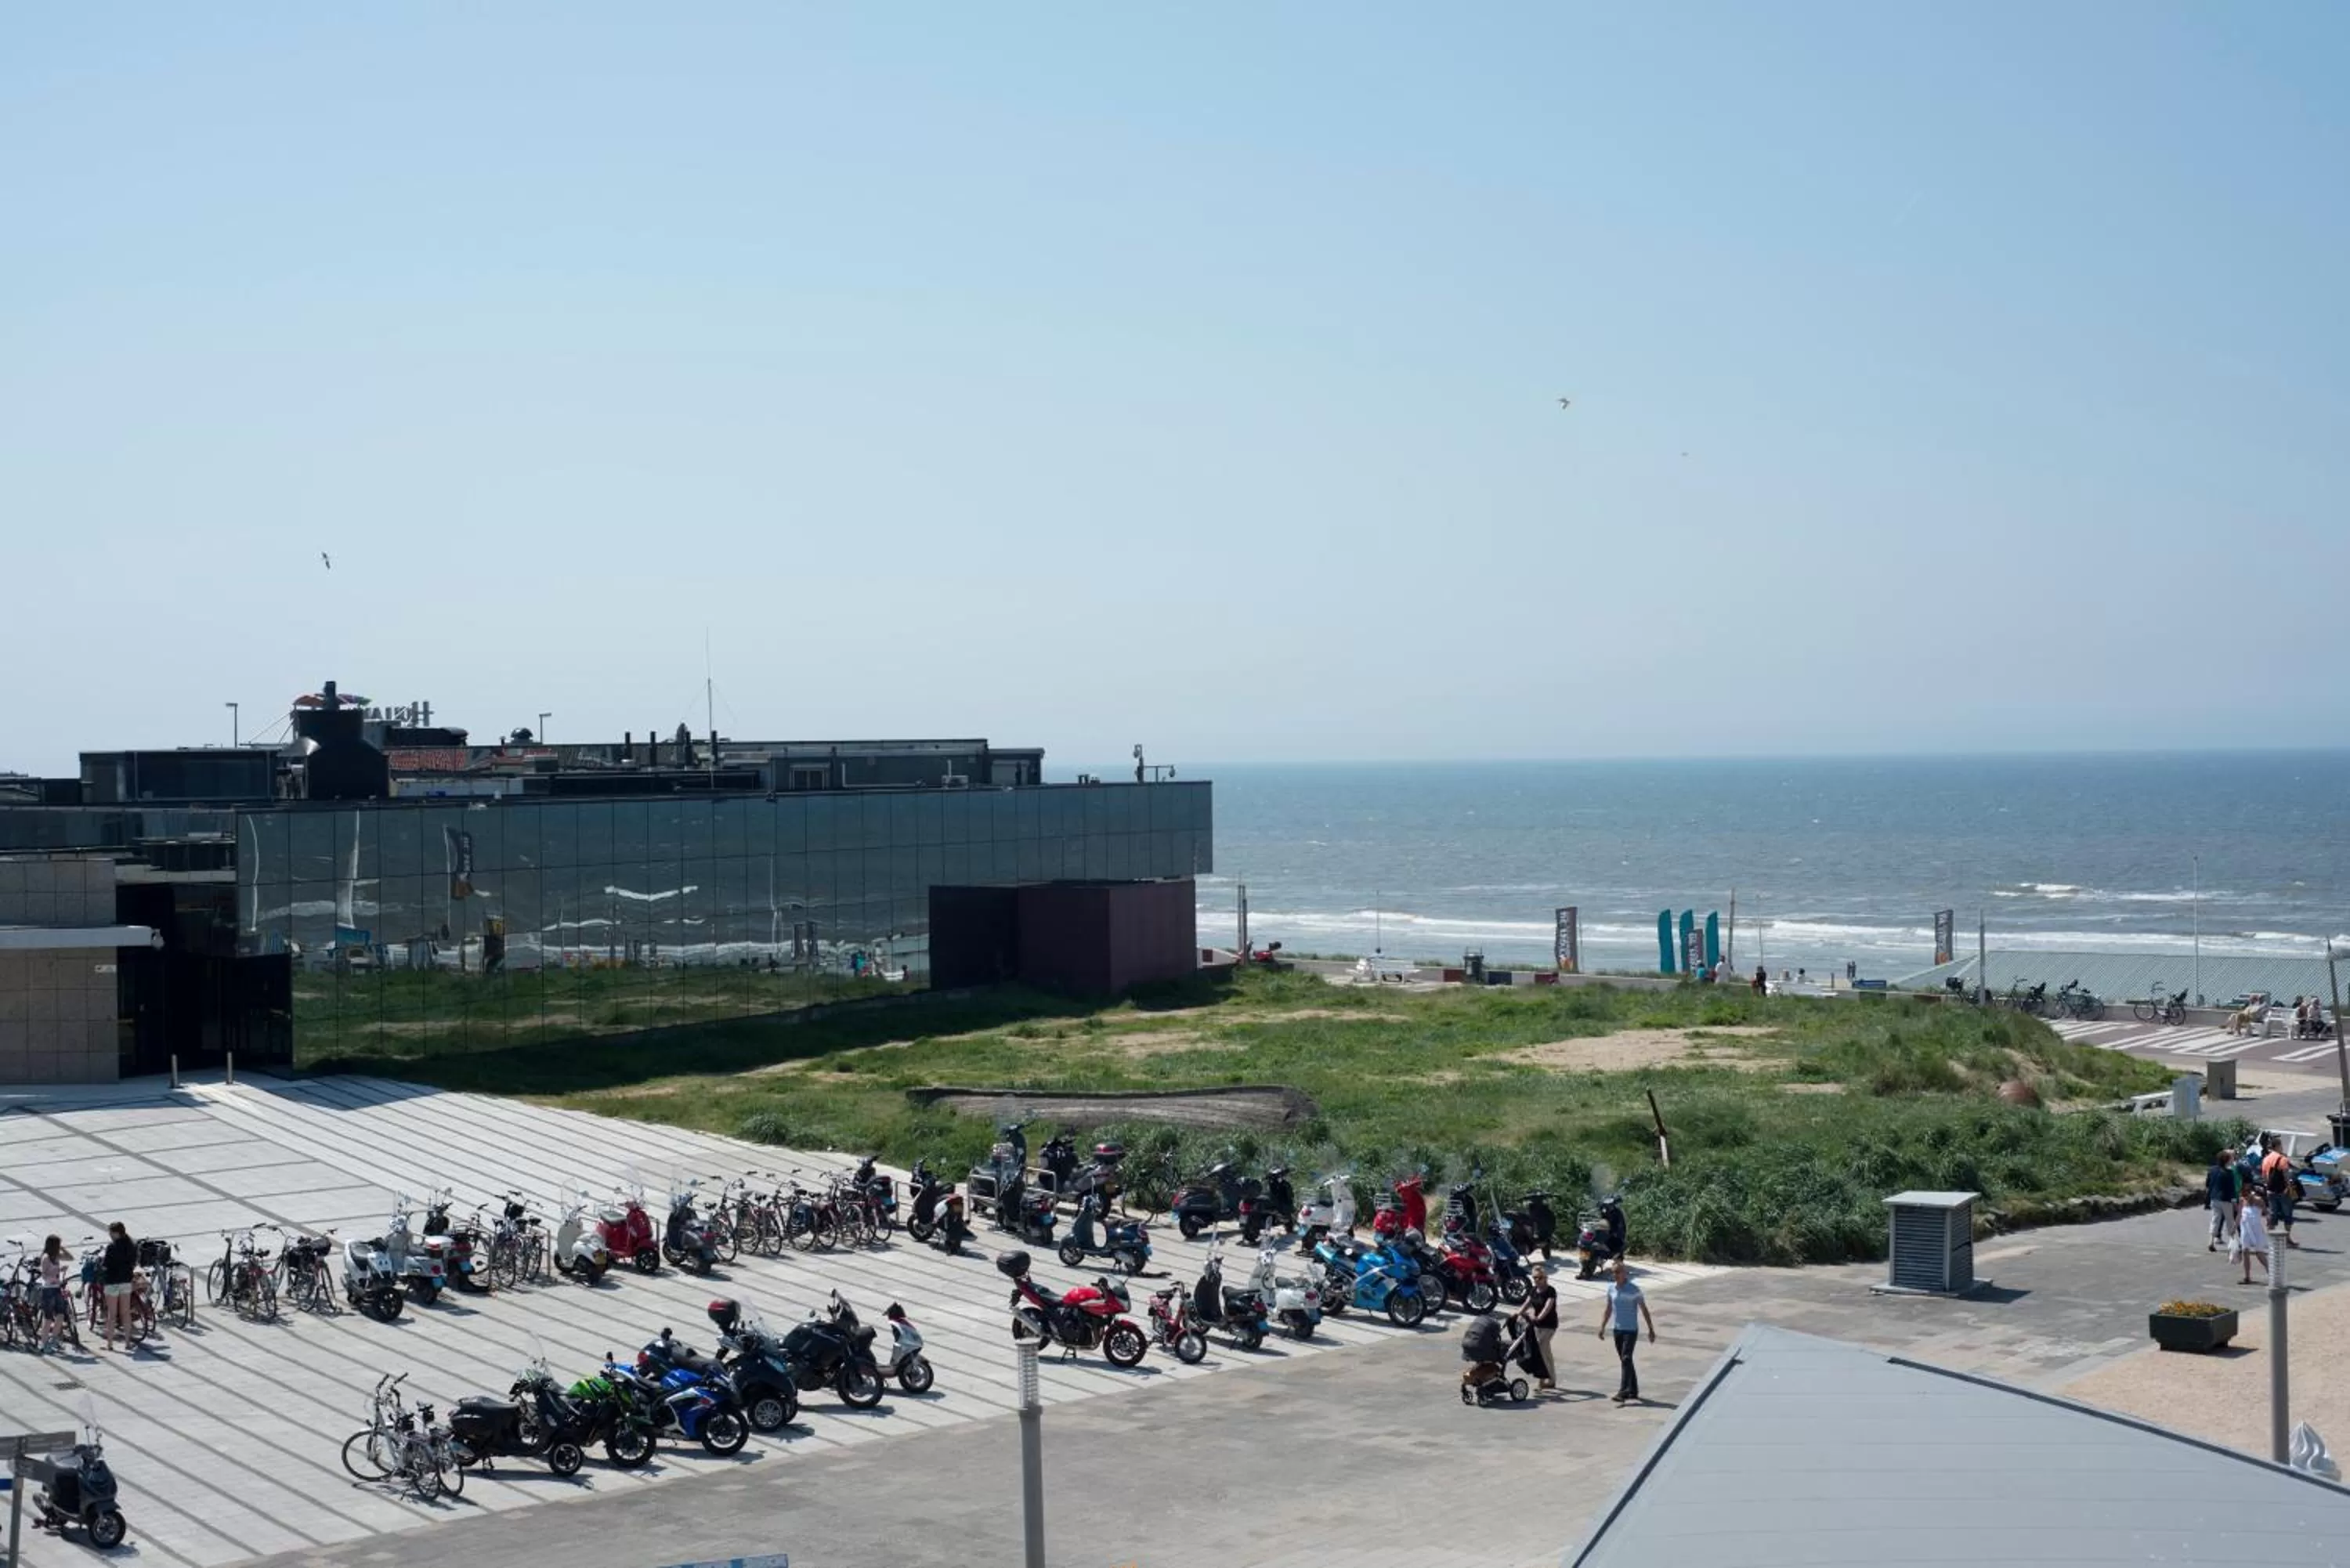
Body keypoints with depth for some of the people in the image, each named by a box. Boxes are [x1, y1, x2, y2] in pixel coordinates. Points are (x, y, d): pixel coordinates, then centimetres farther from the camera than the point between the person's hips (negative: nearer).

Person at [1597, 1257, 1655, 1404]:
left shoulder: (1634, 1290, -10)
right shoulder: (1611, 1289, 6)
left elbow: (1644, 1310, -5)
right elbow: (1608, 1309, 15)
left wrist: (1651, 1330, -5)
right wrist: (1602, 1327, 9)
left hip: (1631, 1330, -6)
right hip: (1617, 1330, 6)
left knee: (1626, 1360, -14)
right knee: (1624, 1361, 12)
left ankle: (1623, 1393, -19)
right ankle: (1633, 1391, 22)